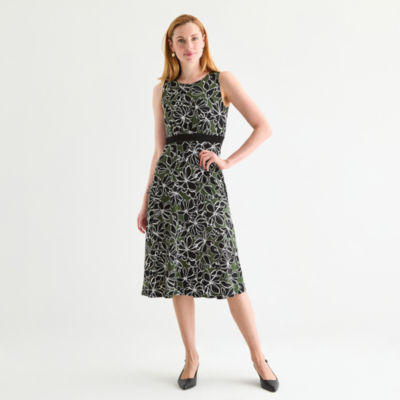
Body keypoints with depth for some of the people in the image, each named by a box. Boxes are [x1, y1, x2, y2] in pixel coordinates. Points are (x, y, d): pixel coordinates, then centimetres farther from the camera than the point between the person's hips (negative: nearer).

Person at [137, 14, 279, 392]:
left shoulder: (223, 80, 5)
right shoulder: (162, 90, 13)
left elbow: (264, 127, 2)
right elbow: (160, 149, 14)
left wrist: (228, 161, -7)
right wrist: (145, 202, 12)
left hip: (207, 184, -3)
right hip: (168, 183, 3)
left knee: (227, 274, -4)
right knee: (177, 271, 5)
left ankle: (258, 356, 14)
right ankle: (191, 355, 22)